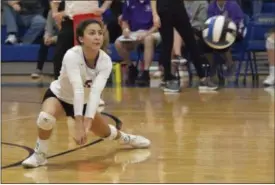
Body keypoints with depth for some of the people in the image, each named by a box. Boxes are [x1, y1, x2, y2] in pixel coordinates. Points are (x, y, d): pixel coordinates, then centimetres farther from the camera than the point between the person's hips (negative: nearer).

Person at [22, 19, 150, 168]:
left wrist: (87, 122, -49)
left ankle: (125, 138, 49)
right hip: (58, 95, -4)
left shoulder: (105, 61, -23)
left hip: (83, 102, 4)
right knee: (45, 118, -36)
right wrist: (78, 125, -50)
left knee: (105, 133, 13)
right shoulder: (72, 55, -34)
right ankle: (40, 154, -10)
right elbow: (77, 89, -44)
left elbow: (96, 92, -35)